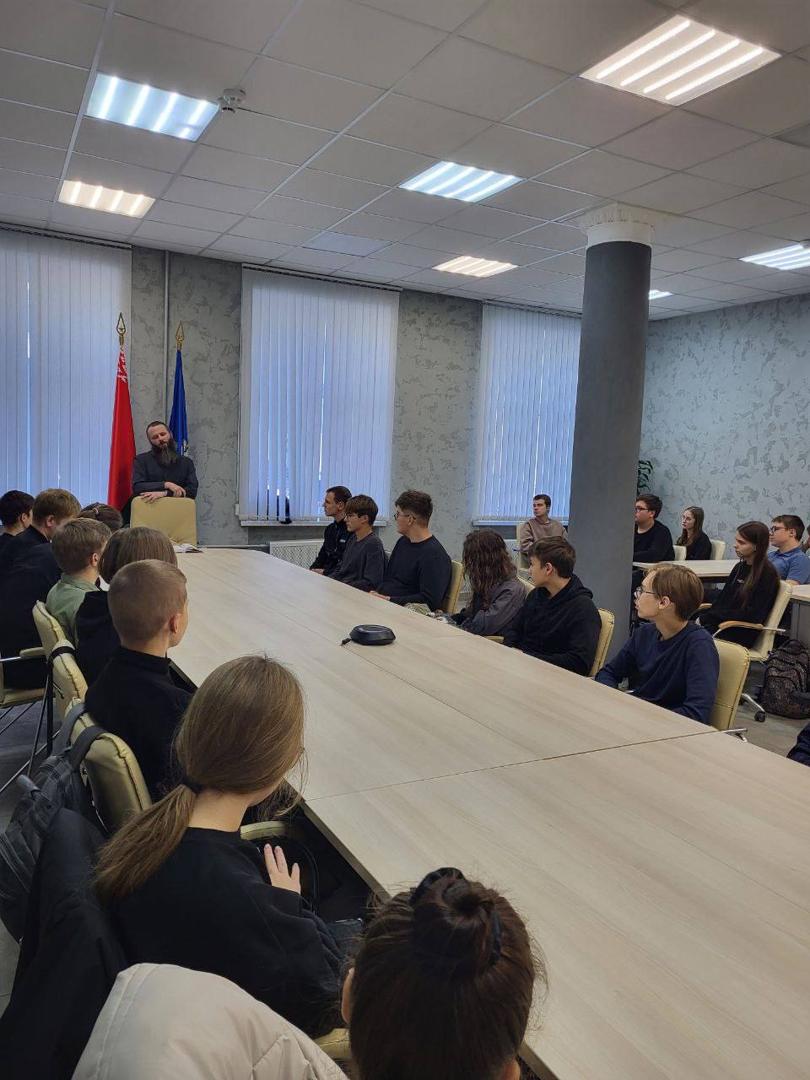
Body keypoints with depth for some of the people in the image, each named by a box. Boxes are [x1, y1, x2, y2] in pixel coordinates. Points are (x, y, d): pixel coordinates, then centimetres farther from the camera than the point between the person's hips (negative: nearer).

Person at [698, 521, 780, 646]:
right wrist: (704, 616, -6)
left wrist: (708, 616, -15)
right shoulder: (740, 567, 14)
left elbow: (754, 615, -15)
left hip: (743, 632, -7)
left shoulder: (767, 573, -10)